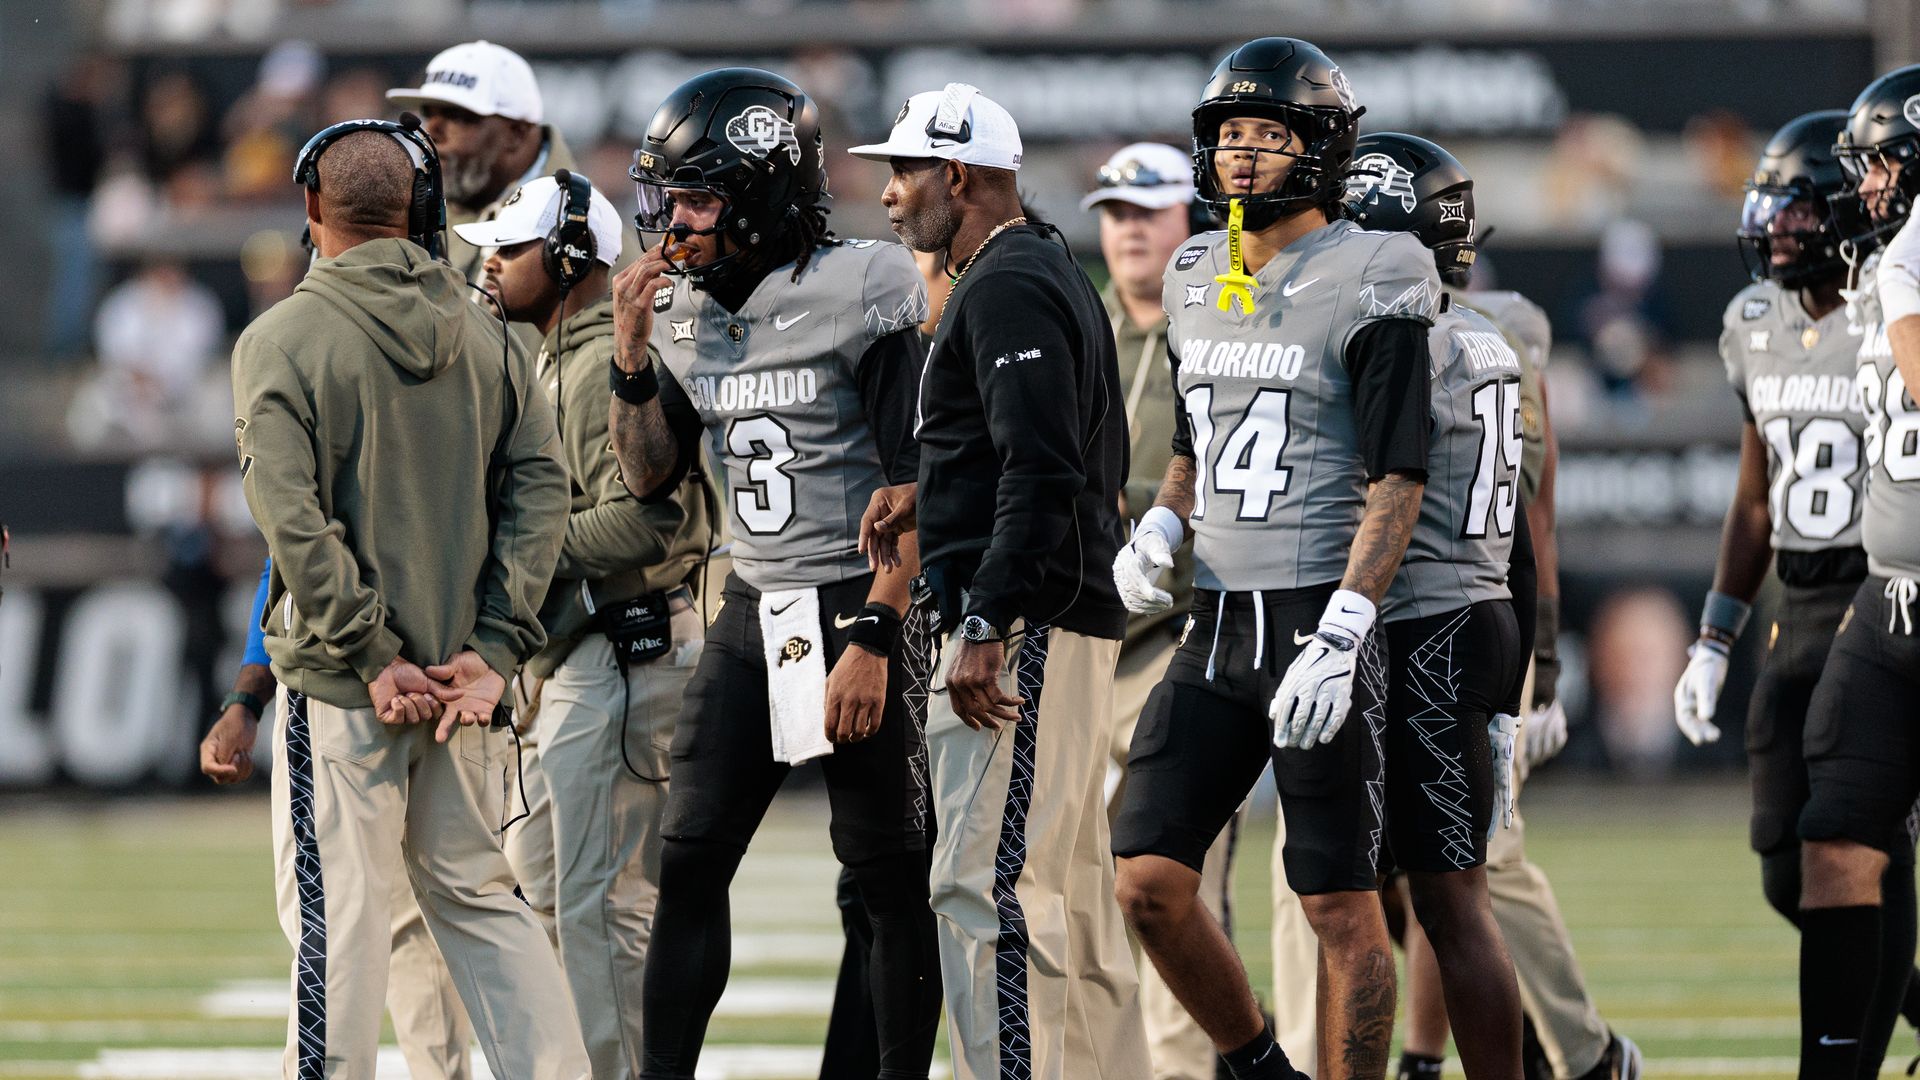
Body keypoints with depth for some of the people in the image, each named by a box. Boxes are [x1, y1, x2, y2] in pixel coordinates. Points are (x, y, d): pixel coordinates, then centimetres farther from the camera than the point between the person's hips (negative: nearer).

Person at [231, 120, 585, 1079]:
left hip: (342, 679, -5)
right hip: (462, 674, 5)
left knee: (336, 917, -2)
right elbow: (540, 487, 1)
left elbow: (295, 522, -15)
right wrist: (493, 648, -3)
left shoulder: (281, 341, -9)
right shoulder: (485, 337, 6)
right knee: (478, 896, 13)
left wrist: (371, 655, -12)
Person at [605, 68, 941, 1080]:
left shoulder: (861, 293, -13)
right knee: (690, 861, 1)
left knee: (889, 875, -1)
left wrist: (871, 638, -20)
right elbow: (649, 474, 16)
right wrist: (632, 354, -1)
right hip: (754, 610, 6)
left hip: (859, 601, -6)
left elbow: (915, 488, -15)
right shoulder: (684, 310, 8)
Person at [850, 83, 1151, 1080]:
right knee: (1067, 896, 11)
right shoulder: (1055, 276, 20)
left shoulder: (1005, 289, -12)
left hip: (1025, 623, -11)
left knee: (987, 889, -14)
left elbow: (1043, 472, -22)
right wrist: (931, 499, 18)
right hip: (1075, 621, 11)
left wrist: (987, 630, -23)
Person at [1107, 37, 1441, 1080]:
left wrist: (1338, 639, -21)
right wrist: (1157, 529, 5)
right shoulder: (1198, 279, 13)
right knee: (1149, 882, 1)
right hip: (1217, 624, 7)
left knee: (1340, 903, -3)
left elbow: (1396, 482, -13)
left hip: (1319, 614, -7)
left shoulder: (1366, 285, -8)